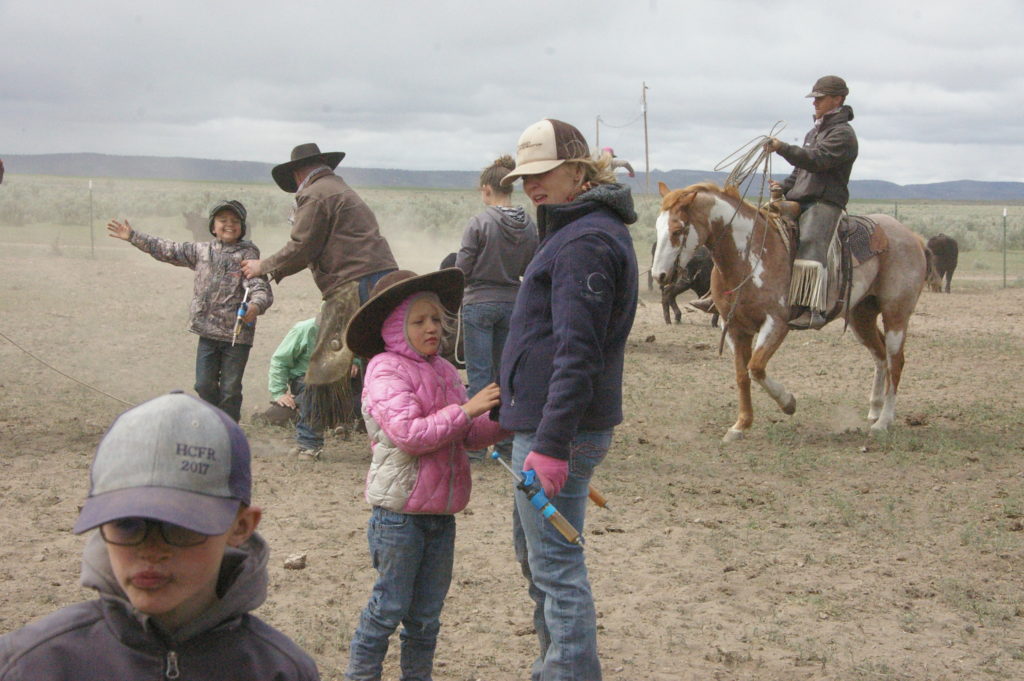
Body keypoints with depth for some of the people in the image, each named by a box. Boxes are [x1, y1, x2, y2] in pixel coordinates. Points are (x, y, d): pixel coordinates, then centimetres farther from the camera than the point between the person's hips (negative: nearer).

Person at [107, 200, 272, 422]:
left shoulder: (247, 255, -4)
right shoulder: (201, 251, 10)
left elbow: (261, 288, -16)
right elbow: (167, 250, 17)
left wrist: (255, 305, -39)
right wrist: (133, 237, 18)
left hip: (237, 334, -4)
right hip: (208, 331, 4)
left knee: (230, 389, 2)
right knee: (204, 385, 5)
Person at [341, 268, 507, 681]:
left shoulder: (443, 371, 12)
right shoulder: (385, 372, -12)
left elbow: (469, 436, 14)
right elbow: (409, 433, -25)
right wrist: (466, 411, -25)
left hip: (441, 513, 7)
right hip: (399, 512, -7)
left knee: (427, 612, 14)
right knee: (390, 605, 1)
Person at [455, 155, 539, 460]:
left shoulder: (479, 223, -15)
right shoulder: (529, 226, 0)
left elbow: (461, 269, -11)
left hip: (479, 304, -5)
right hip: (513, 304, 5)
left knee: (479, 374, 0)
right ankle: (507, 441, 17)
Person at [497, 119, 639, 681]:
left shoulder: (585, 242, -19)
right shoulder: (578, 230, 15)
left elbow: (577, 354, -25)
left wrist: (552, 444, -28)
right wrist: (521, 421, 25)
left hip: (560, 428, -11)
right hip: (544, 422, 11)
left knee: (555, 565, -5)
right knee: (533, 547, 23)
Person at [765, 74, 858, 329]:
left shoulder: (842, 133, -5)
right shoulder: (814, 132, 26)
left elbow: (817, 160, -20)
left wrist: (782, 148, -28)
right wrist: (785, 186, 9)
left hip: (825, 203, -10)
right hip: (799, 200, 10)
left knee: (810, 248, -27)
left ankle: (813, 310, -38)